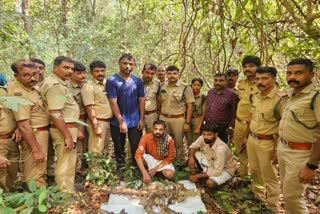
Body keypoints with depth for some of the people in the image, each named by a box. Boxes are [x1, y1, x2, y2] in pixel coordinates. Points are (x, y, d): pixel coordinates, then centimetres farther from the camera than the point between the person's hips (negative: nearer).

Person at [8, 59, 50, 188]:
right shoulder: (20, 94, -25)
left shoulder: (29, 86, 2)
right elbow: (24, 126, -27)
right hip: (34, 136, -10)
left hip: (40, 134, 10)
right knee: (36, 175, 0)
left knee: (33, 171, 24)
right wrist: (36, 150, -24)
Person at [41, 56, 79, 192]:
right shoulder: (55, 85, -19)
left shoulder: (59, 83, 13)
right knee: (66, 165, 0)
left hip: (67, 128, 11)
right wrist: (67, 136, -24)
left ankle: (62, 191, 37)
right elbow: (55, 114, -26)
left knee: (63, 163, 22)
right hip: (64, 130, -11)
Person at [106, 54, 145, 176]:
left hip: (135, 121, 2)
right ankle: (120, 169, 32)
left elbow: (141, 100, 5)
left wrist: (142, 119, -1)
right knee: (119, 149, 14)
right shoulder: (112, 80, -8)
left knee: (136, 148, 9)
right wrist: (121, 121, -14)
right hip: (117, 122, -2)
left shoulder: (138, 81, 3)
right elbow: (113, 102, -12)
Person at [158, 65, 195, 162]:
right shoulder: (162, 87, 6)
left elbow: (189, 106, -7)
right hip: (163, 118, 4)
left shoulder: (185, 88, -7)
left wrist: (187, 122, -11)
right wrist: (159, 116, 10)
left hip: (178, 119, -4)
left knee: (179, 143, 8)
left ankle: (180, 163, 28)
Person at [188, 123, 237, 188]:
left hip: (226, 169, -5)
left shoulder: (221, 149, -38)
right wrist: (191, 157, -27)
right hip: (211, 162, 5)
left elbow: (217, 172, -35)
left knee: (210, 183, -31)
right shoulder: (203, 138, -22)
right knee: (194, 153, -15)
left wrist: (197, 176, -28)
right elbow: (193, 146, -5)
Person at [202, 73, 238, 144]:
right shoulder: (210, 92, 8)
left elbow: (234, 113, -10)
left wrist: (230, 127, -9)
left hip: (221, 128, -5)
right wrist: (204, 120, 15)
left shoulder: (231, 94, -11)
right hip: (207, 125, 6)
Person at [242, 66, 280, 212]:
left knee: (269, 177, 10)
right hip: (252, 139, 7)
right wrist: (246, 136, 19)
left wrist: (277, 150, -18)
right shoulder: (255, 97, 4)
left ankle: (272, 207, 29)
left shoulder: (280, 99, -20)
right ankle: (257, 194, 45)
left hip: (267, 143, -7)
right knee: (255, 171, 23)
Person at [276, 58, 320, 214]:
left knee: (292, 196, 6)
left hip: (300, 153, -7)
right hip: (283, 148, 8)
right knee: (286, 189, 22)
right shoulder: (290, 94, 7)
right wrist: (279, 147, 15)